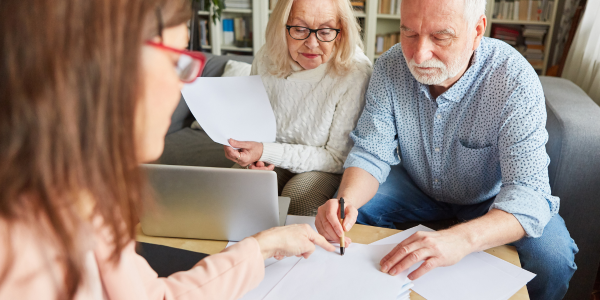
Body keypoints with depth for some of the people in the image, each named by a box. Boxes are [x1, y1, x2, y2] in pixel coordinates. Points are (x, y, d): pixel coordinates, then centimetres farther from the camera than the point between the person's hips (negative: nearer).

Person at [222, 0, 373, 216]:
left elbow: (339, 158, -19)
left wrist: (266, 152, -27)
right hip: (271, 160, 4)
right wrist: (254, 153, -14)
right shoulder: (266, 58, -10)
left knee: (298, 197, -33)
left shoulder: (355, 71, -25)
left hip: (325, 168, -3)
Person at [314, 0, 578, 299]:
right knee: (340, 215, -15)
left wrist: (460, 238, -54)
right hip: (416, 187, 3)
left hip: (490, 200, -2)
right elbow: (371, 153, -15)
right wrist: (346, 200, -38)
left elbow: (527, 189, -34)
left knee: (552, 257, -26)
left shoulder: (515, 80, -29)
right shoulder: (389, 68, -18)